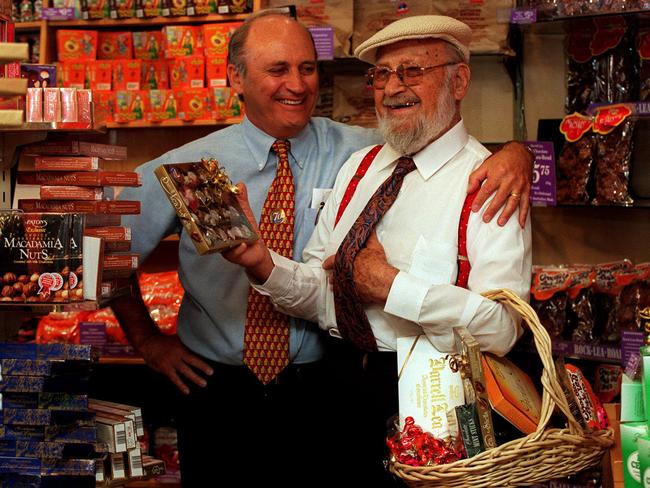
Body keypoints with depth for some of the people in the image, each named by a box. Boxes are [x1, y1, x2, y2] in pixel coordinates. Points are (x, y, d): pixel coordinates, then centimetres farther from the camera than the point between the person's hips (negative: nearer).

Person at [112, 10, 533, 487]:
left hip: (319, 392, 0)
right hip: (220, 392, 0)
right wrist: (147, 338, 4)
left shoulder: (356, 151, -6)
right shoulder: (186, 167, -6)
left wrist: (512, 153, -28)